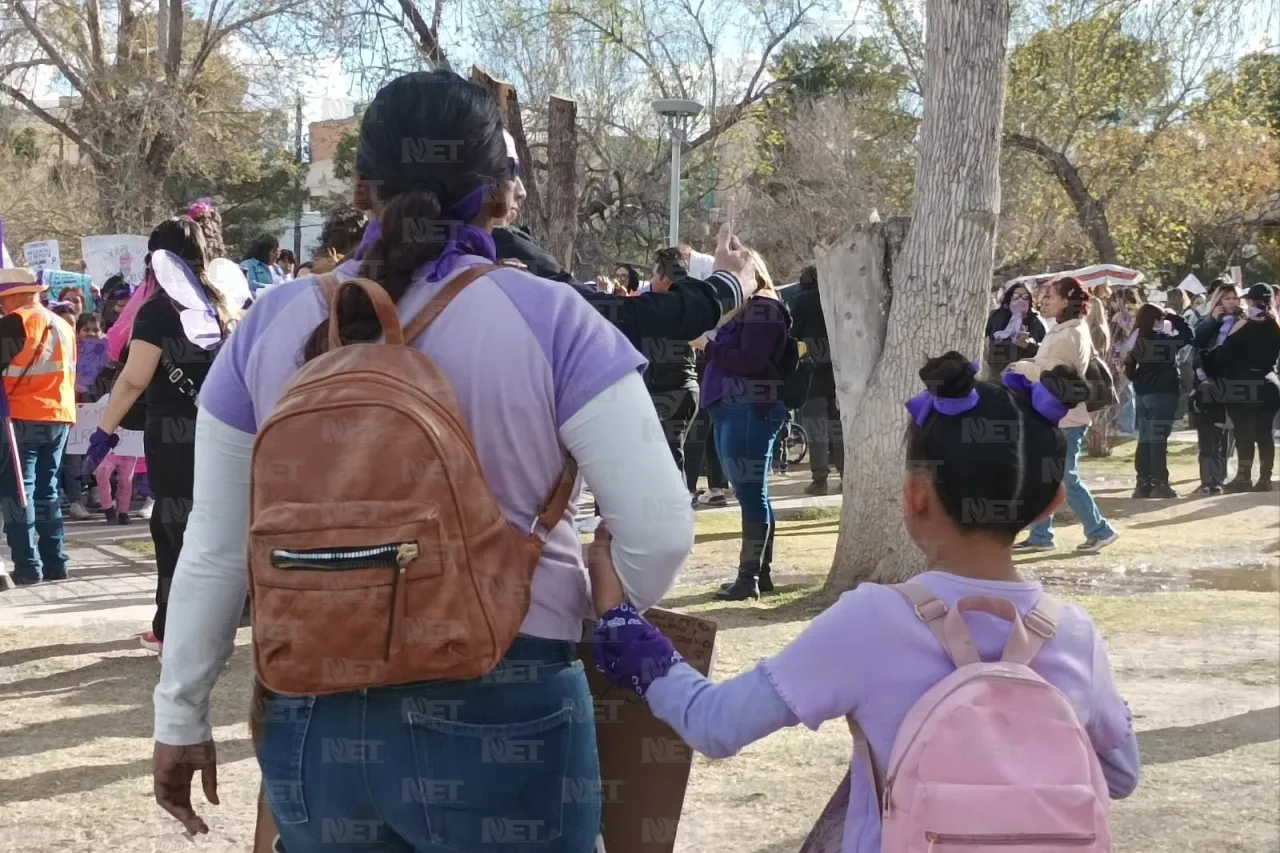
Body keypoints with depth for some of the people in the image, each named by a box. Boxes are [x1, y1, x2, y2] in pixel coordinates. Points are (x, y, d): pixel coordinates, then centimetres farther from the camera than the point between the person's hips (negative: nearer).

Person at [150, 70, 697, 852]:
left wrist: (181, 716, 15)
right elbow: (660, 531, -12)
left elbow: (215, 551, 4)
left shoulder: (272, 325, 1)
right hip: (501, 714, -3)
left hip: (315, 715, 3)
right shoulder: (549, 321, -9)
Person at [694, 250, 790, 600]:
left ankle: (750, 576, -10)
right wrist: (708, 343, 5)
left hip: (750, 410, -10)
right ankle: (761, 572, 15)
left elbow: (750, 361, -19)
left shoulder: (763, 308, -9)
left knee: (751, 492, -10)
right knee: (751, 492, 11)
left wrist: (708, 346, -11)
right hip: (733, 407, 10)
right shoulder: (742, 307, 21)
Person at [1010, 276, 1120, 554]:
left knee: (1067, 478, -3)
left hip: (1065, 418, -10)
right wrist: (1029, 365, 2)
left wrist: (1022, 367, -11)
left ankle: (1099, 531, 8)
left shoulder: (1069, 335, -19)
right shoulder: (1065, 331, 14)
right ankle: (1040, 536, 16)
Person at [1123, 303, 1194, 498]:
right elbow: (1188, 335, -10)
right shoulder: (1162, 340, -15)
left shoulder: (1138, 340, 6)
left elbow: (1130, 368, 11)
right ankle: (1159, 484, -5)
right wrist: (1174, 317, -2)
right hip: (1162, 393, -7)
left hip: (1142, 394, 7)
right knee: (1158, 440, -5)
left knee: (1144, 440, 9)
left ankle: (1143, 484, 10)